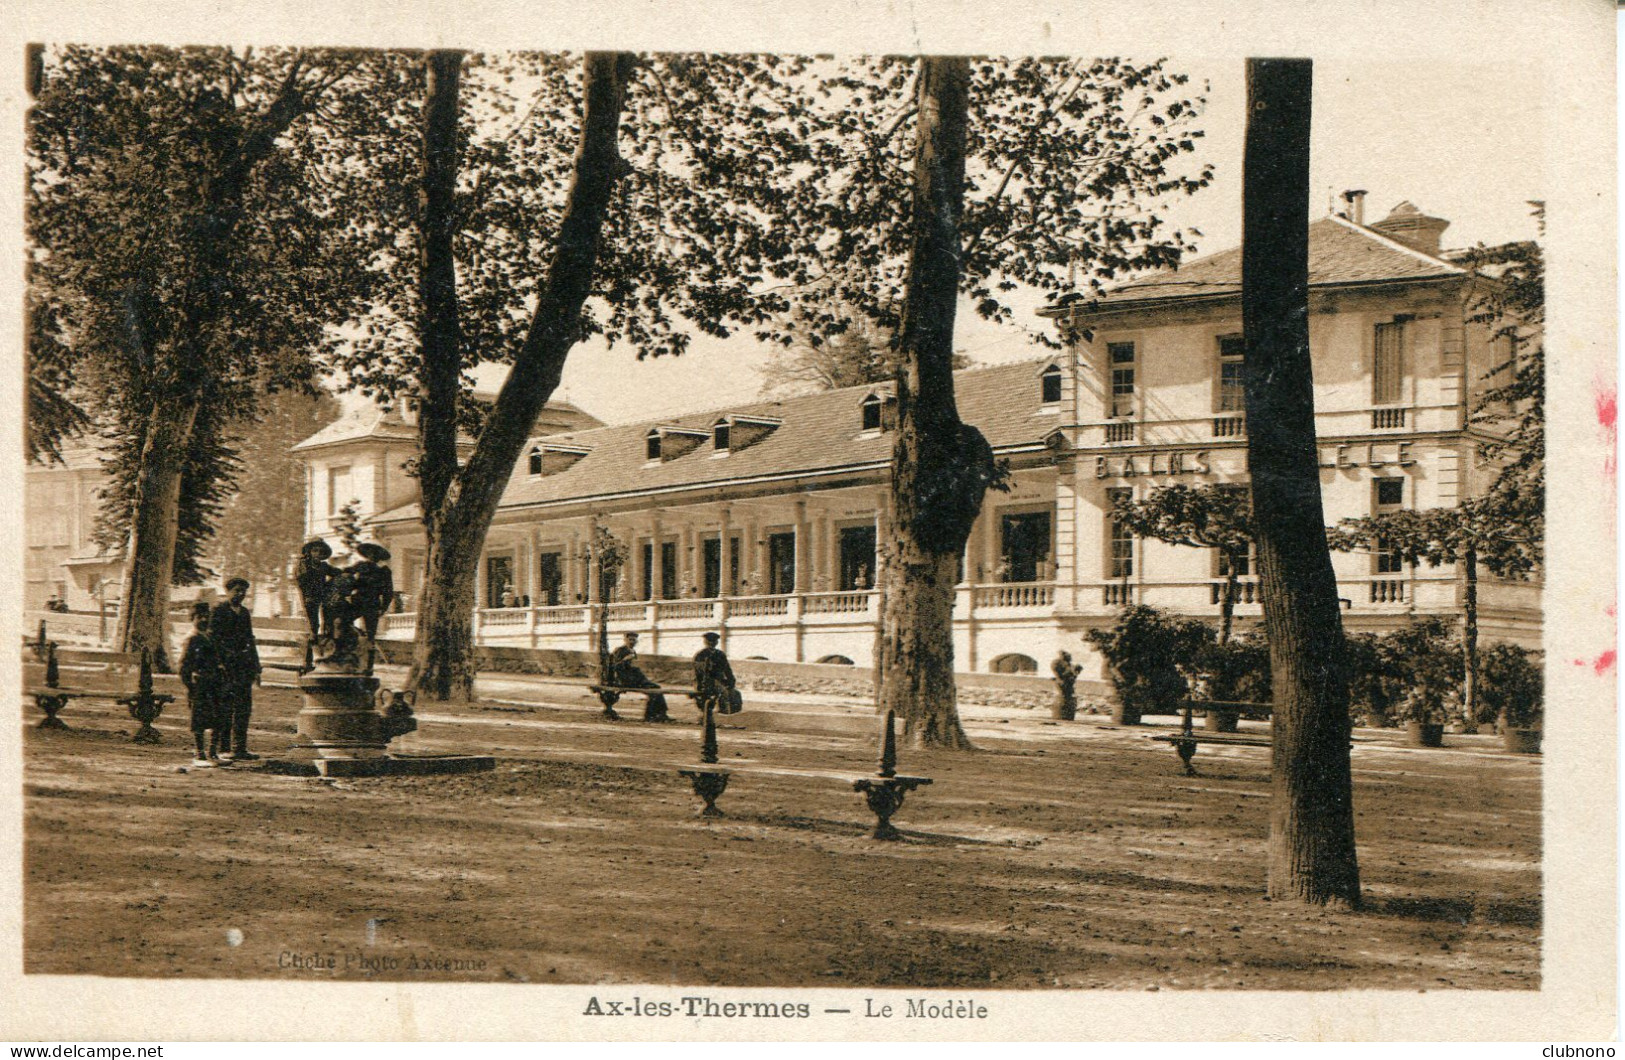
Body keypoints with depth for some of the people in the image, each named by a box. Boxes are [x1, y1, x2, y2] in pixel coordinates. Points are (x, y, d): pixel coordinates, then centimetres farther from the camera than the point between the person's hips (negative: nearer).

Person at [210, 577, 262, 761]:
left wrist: (255, 668, 18)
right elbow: (213, 638, -9)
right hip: (226, 663, -7)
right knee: (225, 708, -6)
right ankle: (223, 748, -3)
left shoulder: (244, 613, 19)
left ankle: (240, 749, 11)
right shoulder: (219, 610, -2)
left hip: (244, 663, 7)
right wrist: (220, 663, -18)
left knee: (244, 707, 6)